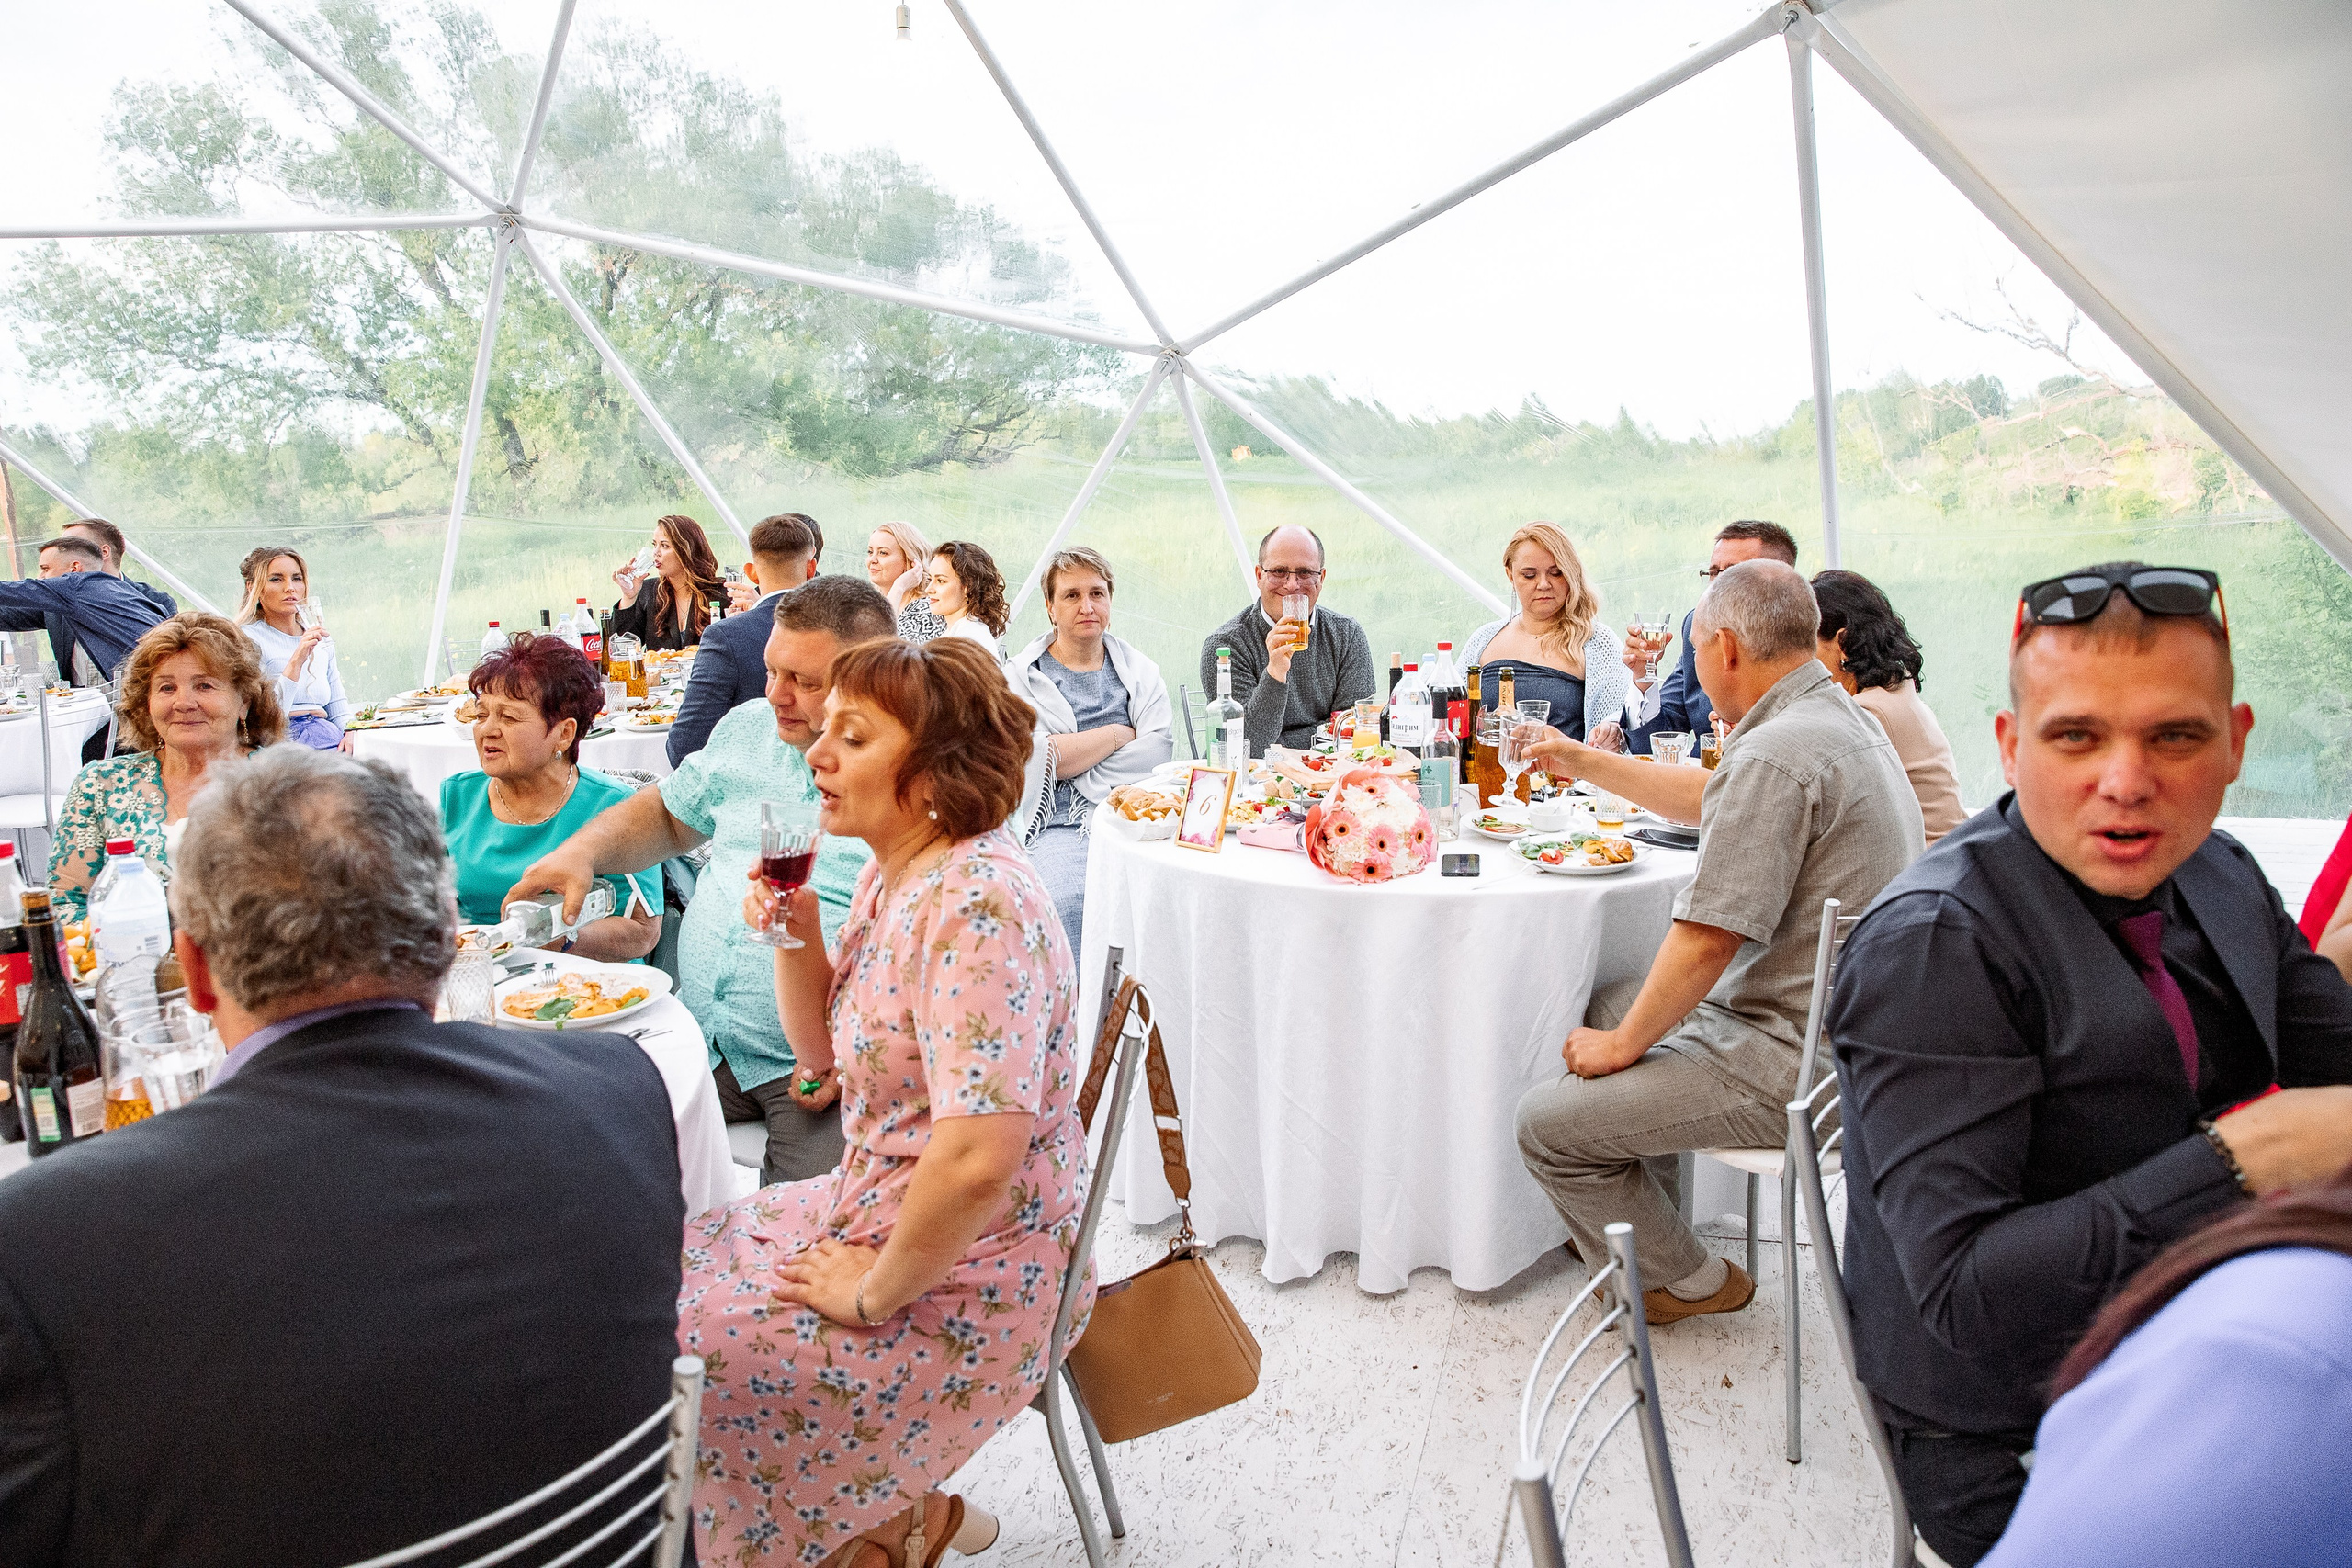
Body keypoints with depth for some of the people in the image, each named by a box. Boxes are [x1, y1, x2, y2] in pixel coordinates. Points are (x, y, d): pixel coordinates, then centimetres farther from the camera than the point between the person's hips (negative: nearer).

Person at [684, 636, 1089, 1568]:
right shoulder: (894, 874, 3)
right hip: (878, 1208, 9)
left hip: (962, 1285, -9)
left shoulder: (976, 904, -28)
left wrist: (874, 1292, -19)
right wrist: (793, 935, -5)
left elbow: (977, 1159, -34)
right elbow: (832, 1057, 12)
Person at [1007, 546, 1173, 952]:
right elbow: (1032, 758, -6)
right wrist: (1118, 733, -1)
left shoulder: (1140, 671, 17)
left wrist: (1080, 781, -6)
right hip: (1055, 825, -2)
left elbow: (1160, 748, 2)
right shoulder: (1021, 678, 10)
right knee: (1070, 900, -33)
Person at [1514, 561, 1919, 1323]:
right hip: (1840, 1036, 11)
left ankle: (1686, 1280, 15)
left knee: (1547, 1122, -7)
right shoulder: (1846, 720, 9)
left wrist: (1625, 1043, -11)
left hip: (1790, 1066, -11)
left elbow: (1707, 941, -24)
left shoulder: (1772, 756, -25)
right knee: (1606, 1024, 25)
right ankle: (1631, 1230, 36)